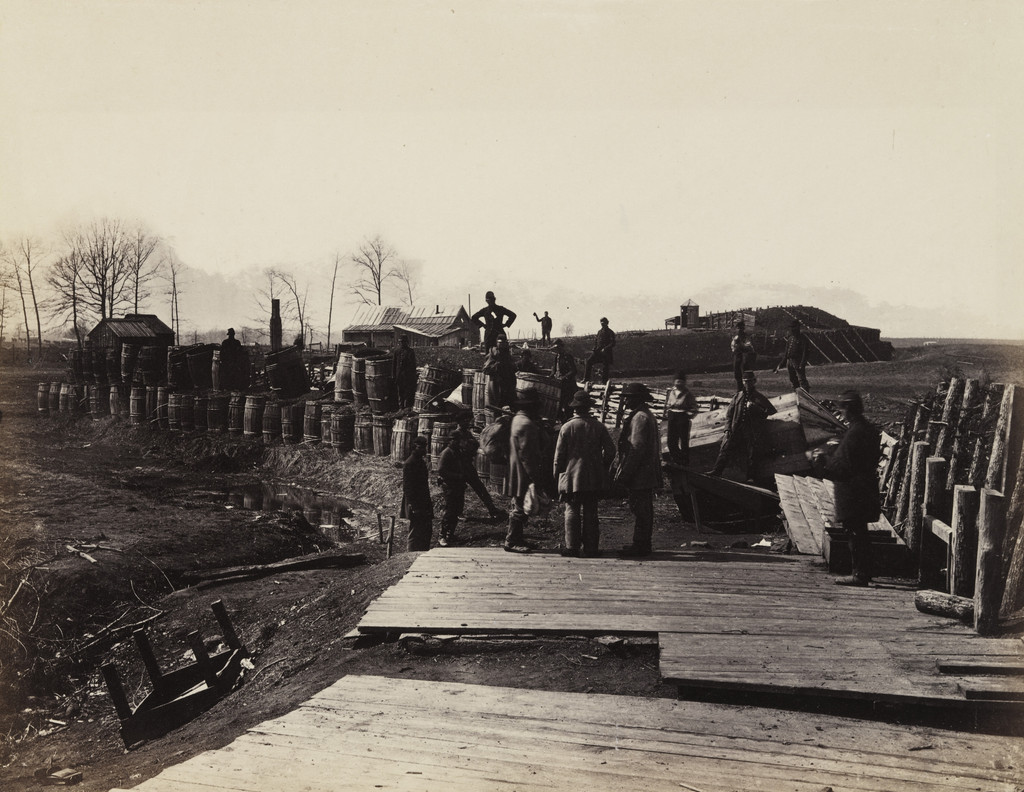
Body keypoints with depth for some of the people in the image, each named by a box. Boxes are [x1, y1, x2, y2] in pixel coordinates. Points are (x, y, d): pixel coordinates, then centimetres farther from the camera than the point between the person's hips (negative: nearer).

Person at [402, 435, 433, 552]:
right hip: (415, 504, -9)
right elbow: (406, 486, -18)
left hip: (423, 504, 9)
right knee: (415, 533, -4)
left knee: (427, 531, 13)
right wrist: (412, 505, -22)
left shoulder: (421, 461, 12)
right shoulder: (409, 463, -16)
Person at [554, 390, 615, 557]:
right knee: (590, 513, 8)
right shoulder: (598, 426, -1)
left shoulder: (567, 427, -6)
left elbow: (559, 454, -3)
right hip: (594, 479, 2)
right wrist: (602, 467, 16)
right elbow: (610, 450, 1)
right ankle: (590, 548, 10)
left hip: (571, 477, -2)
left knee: (572, 512, 4)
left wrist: (557, 475, 8)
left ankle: (572, 548, 2)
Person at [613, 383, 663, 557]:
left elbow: (636, 448, -21)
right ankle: (643, 545, 21)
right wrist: (619, 465, 23)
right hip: (647, 474, 11)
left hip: (639, 475, -11)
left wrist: (624, 472, -19)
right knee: (644, 510, 14)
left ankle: (639, 546, 0)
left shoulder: (640, 417, -17)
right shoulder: (646, 415, 17)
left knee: (640, 510, -5)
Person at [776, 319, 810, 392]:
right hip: (789, 361, 8)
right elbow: (786, 351, 20)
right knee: (793, 381, 13)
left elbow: (804, 352, -13)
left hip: (798, 362, -8)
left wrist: (802, 364, -22)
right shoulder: (790, 337, 14)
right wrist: (781, 364, 17)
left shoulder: (802, 338, -7)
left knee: (802, 380, -13)